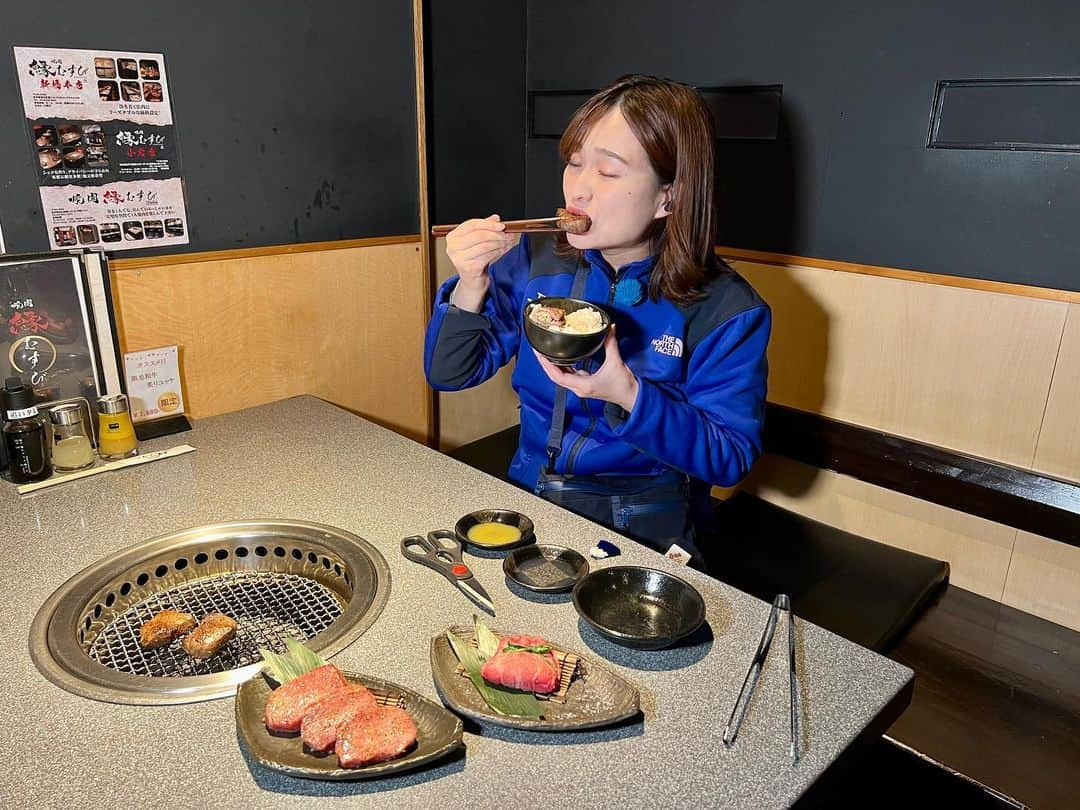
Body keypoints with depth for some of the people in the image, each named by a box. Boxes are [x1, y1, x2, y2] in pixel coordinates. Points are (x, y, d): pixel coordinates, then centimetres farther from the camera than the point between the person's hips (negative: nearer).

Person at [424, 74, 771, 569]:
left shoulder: (727, 310, -12)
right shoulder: (535, 262, -3)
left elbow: (729, 459, -11)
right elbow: (449, 374, 1)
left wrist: (630, 395, -27)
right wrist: (470, 287, -19)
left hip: (645, 529, -3)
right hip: (527, 499, 3)